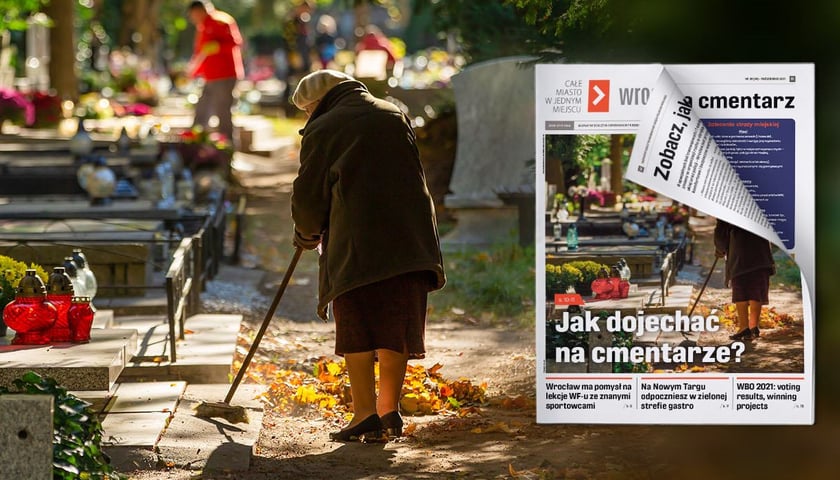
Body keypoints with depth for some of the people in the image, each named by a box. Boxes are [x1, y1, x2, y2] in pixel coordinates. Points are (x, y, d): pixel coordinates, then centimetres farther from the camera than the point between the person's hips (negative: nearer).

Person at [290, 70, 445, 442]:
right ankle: (390, 411, 11)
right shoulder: (395, 117, 16)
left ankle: (365, 414, -4)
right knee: (397, 327, 10)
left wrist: (307, 236, 21)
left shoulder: (323, 130, 0)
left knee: (357, 331, 1)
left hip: (356, 244, -5)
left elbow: (309, 195, 2)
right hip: (410, 240, 5)